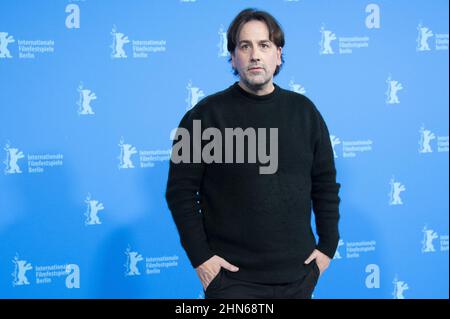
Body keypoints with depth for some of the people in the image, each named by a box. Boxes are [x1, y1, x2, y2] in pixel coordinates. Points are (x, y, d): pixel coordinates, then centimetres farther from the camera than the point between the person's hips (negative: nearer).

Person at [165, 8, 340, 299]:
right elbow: (181, 191, -5)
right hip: (232, 276, -3)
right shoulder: (206, 115, -6)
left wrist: (328, 246, 5)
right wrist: (200, 256, -9)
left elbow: (325, 185, 9)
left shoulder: (304, 110, 4)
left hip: (298, 273, 3)